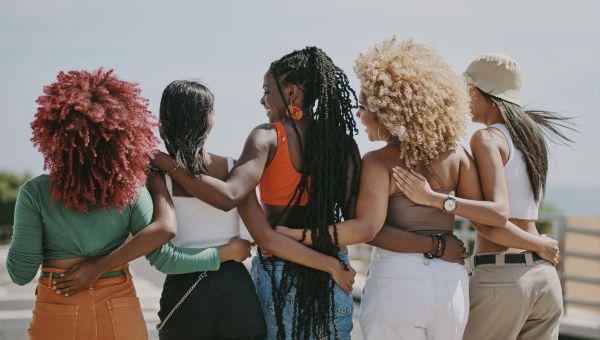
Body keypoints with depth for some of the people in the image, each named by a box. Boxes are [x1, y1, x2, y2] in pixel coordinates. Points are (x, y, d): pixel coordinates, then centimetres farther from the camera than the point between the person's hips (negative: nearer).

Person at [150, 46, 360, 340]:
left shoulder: (268, 137, -11)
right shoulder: (344, 142, 1)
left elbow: (228, 196, -26)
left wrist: (167, 165, -19)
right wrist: (330, 263, 12)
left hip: (279, 271, -3)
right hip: (332, 276, 3)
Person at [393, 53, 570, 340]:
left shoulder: (486, 138, -9)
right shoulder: (532, 136, 16)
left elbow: (499, 213, -23)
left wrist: (432, 199, -29)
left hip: (499, 279, -7)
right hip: (544, 278, 7)